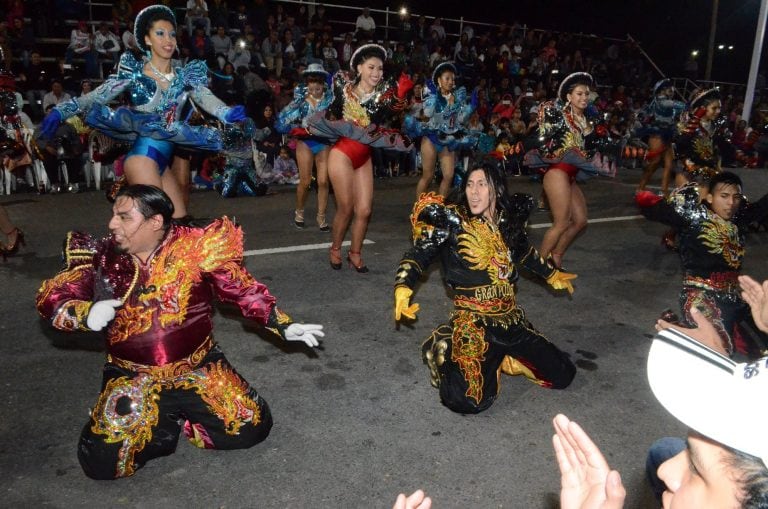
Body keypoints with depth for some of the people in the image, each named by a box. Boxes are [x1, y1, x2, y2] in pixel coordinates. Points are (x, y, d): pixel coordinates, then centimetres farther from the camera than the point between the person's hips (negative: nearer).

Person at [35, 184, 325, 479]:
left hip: (198, 367, 0)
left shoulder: (196, 248, -10)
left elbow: (243, 290, -2)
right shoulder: (101, 257, -4)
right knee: (101, 461, -18)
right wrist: (86, 313, -24)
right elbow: (50, 299, -1)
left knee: (251, 428, -12)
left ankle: (179, 419, 12)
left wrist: (284, 327, -6)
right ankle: (165, 426, 10)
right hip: (132, 376, 1)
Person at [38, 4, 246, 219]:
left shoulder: (185, 75, 10)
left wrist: (227, 113, -29)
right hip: (143, 156, -5)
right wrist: (60, 112, -18)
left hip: (165, 161, 5)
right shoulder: (135, 73, 1)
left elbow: (205, 97, -7)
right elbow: (97, 96, -4)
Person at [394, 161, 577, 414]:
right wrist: (403, 289, -32)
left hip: (512, 319, 6)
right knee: (469, 401, -23)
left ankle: (500, 359, 24)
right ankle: (443, 353, 9)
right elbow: (418, 254, -13)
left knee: (563, 375, 6)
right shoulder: (452, 220, -9)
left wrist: (551, 275, 39)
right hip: (473, 322, -5)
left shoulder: (508, 219, 6)